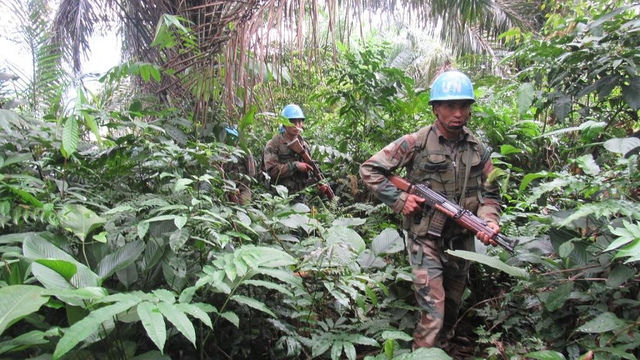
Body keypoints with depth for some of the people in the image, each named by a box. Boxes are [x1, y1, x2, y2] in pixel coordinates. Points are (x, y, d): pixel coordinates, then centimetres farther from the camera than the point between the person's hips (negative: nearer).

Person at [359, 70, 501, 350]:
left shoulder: (479, 151, 3)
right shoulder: (415, 144, -12)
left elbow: (490, 194, 8)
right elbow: (369, 170, -9)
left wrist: (489, 220, -12)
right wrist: (400, 200, -16)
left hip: (462, 241, 6)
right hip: (426, 240, -5)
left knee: (451, 308, 21)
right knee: (433, 314, -10)